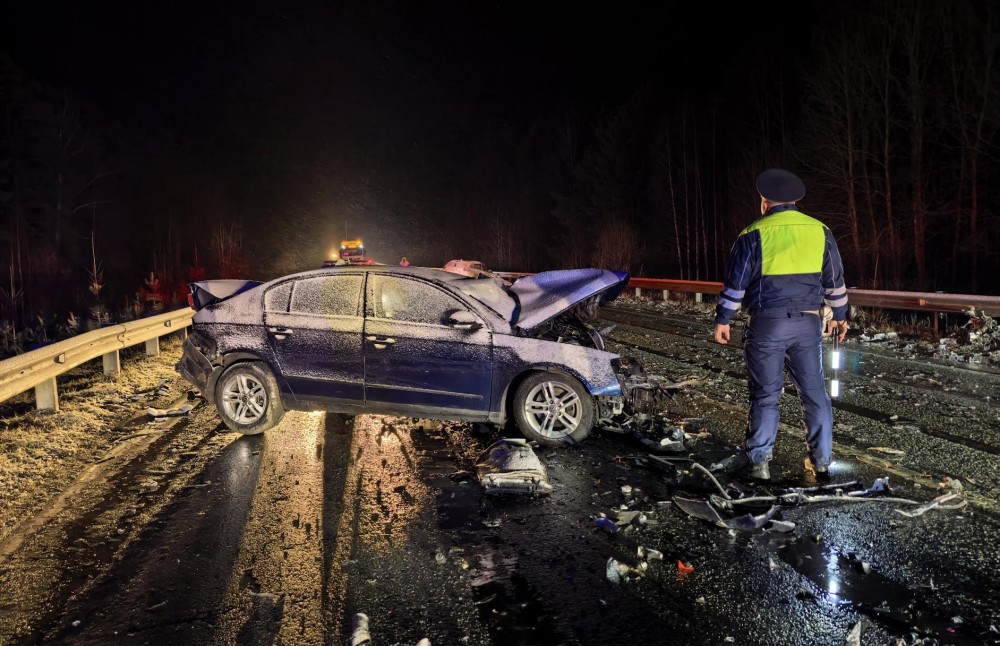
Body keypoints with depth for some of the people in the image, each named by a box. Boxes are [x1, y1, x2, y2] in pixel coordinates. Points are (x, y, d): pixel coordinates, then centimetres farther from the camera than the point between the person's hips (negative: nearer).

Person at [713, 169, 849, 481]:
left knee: (766, 394, 6)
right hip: (808, 324, 3)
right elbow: (835, 280, 13)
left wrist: (722, 320, 4)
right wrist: (840, 314, 24)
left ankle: (757, 460, 12)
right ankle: (821, 460, 17)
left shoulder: (754, 235, -5)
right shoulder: (820, 231, 6)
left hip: (767, 325, -3)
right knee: (814, 391, 11)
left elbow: (735, 283, -5)